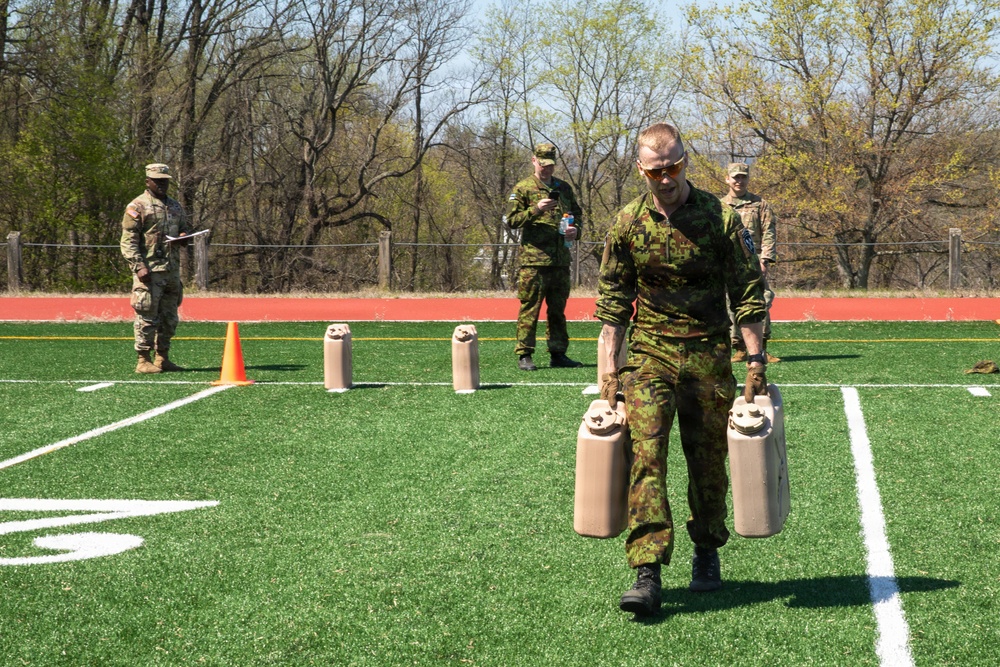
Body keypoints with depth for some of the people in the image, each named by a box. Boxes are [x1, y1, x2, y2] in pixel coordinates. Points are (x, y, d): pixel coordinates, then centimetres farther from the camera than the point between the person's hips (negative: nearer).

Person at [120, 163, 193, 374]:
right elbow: (128, 241, -9)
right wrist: (139, 266, -19)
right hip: (149, 270, -7)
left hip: (172, 269, 7)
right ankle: (144, 360, -1)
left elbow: (186, 228, 28)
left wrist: (184, 237, 3)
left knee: (169, 317, 10)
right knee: (147, 316, -6)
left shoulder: (175, 206, 18)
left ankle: (162, 358, 18)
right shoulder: (137, 207, -4)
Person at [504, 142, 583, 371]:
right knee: (529, 309, -5)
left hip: (561, 259, 5)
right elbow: (511, 219, -4)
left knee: (558, 309, 10)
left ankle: (558, 354, 16)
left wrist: (575, 229, 4)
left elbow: (576, 212, 26)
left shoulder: (564, 188, 17)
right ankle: (524, 355, -2)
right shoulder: (522, 189, 2)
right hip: (533, 259, -5)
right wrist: (536, 210, -18)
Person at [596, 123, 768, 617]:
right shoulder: (628, 224, 1)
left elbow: (747, 294, -1)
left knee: (708, 460, 7)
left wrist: (755, 359, -6)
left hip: (708, 354, 0)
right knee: (645, 455, -13)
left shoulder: (719, 218, -4)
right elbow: (613, 301, 6)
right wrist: (609, 369, 2)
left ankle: (707, 553, 31)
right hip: (649, 353, 1)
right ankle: (647, 573, -18)